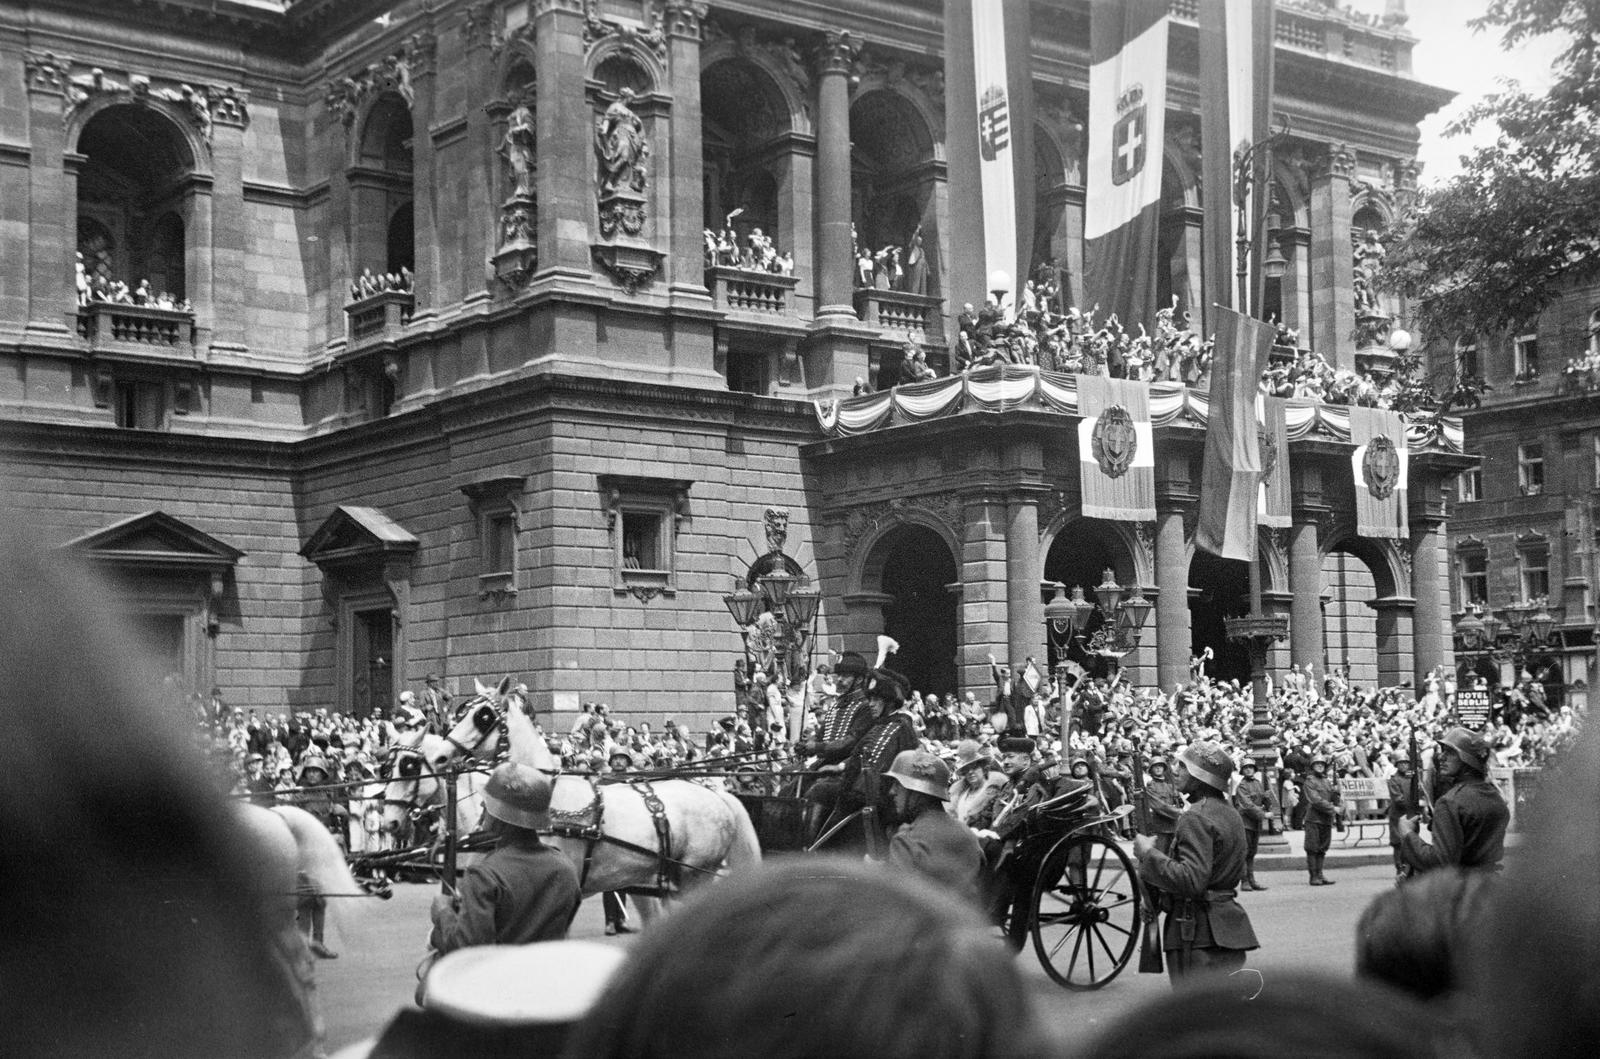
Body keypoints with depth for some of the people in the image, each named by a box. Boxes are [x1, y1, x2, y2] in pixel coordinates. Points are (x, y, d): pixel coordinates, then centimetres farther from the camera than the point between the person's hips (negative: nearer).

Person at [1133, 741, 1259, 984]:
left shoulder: (1196, 817, -16)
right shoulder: (1230, 813, 15)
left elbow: (1191, 880, -26)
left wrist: (1148, 854, -17)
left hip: (1199, 936, -10)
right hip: (1228, 932, 10)